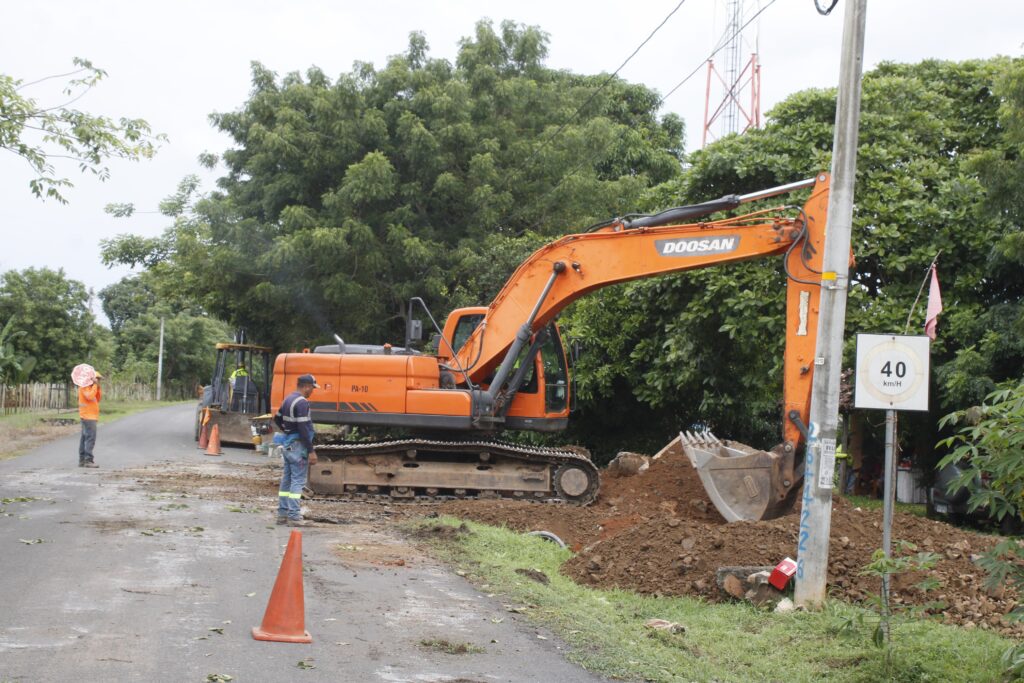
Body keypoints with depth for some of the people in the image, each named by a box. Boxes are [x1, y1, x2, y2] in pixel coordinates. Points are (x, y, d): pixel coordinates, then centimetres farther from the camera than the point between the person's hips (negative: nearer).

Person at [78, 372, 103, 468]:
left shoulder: (90, 387, 21)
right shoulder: (84, 386, -9)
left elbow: (98, 398, 15)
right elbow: (90, 397, -25)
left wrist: (98, 386, 5)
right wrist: (95, 385, -17)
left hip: (90, 416, 11)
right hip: (88, 416, -11)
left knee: (85, 438, 10)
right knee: (90, 438, -15)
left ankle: (82, 460, 13)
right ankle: (88, 460, -20)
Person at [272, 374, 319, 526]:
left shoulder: (288, 399, 12)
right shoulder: (302, 402, -18)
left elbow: (277, 418, 25)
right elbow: (303, 429, -22)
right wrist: (311, 451, -20)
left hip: (287, 444, 9)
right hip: (298, 445, -9)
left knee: (287, 479, 14)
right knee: (298, 481, -6)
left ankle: (282, 514, 18)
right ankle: (294, 516, -7)